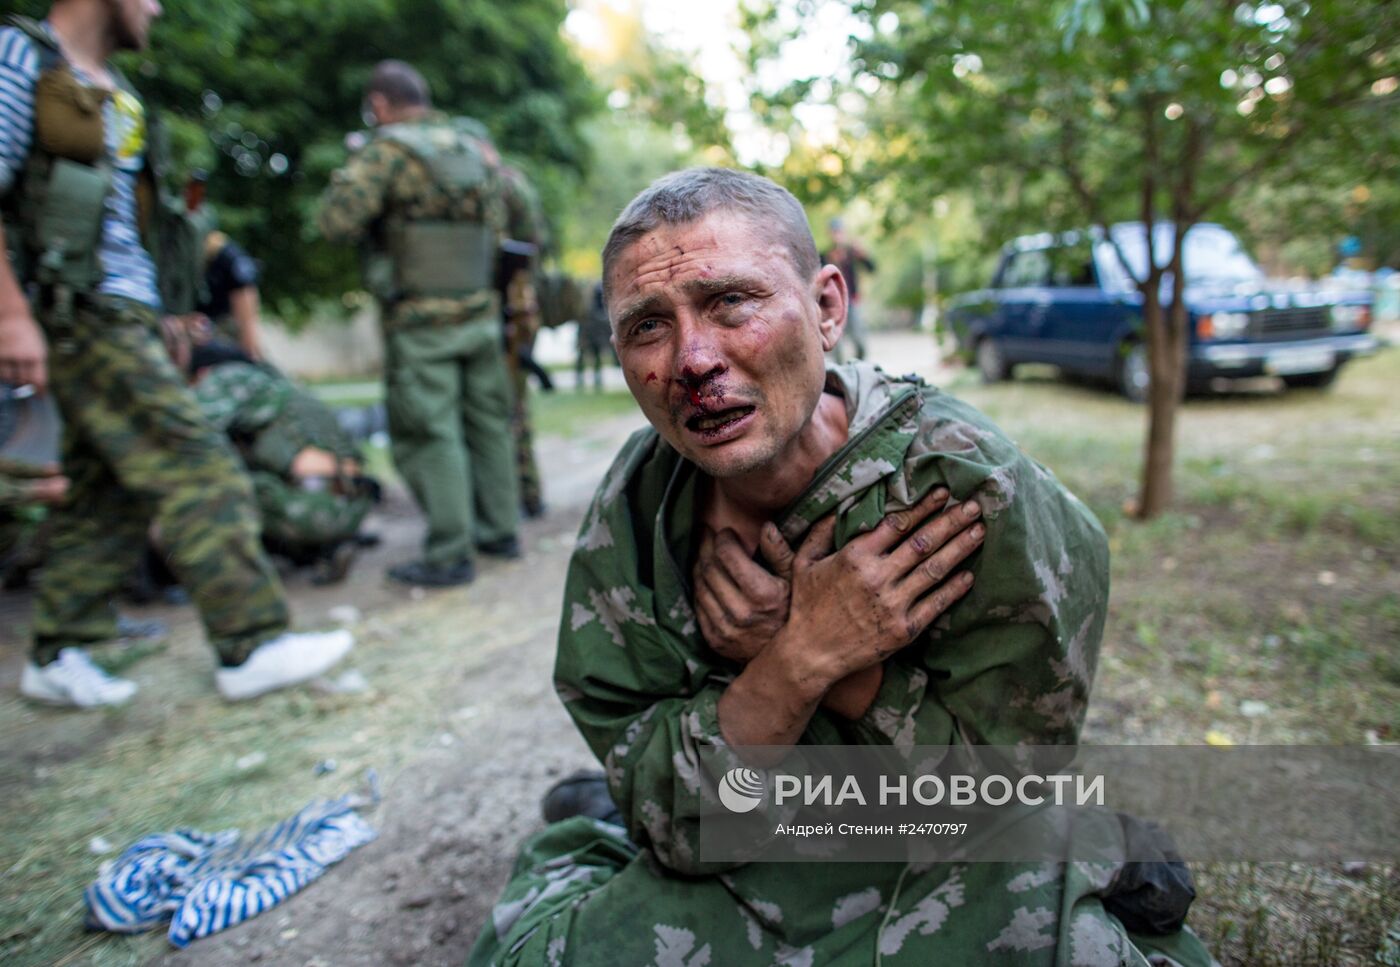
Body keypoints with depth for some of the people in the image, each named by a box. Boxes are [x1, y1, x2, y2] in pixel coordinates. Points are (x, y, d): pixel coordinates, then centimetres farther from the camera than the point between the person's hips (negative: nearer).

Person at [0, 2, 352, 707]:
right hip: (85, 318, -9)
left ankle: (57, 659, 19)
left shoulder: (118, 93, 21)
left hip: (126, 318, 9)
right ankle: (250, 645, -10)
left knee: (109, 494, 9)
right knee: (196, 471, -14)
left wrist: (162, 321, 21)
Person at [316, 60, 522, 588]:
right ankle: (499, 530, 22)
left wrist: (349, 175, 5)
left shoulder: (390, 151, -9)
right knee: (486, 423, 13)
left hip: (421, 322, -6)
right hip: (481, 314, 7)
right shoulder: (478, 145, 11)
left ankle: (450, 554, 0)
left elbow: (335, 221, -12)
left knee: (430, 435, -2)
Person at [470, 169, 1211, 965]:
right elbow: (667, 822, -14)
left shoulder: (978, 490, -23)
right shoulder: (634, 512, -15)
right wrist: (804, 658, -32)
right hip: (718, 891, 0)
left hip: (949, 885, 1)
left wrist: (788, 646, -28)